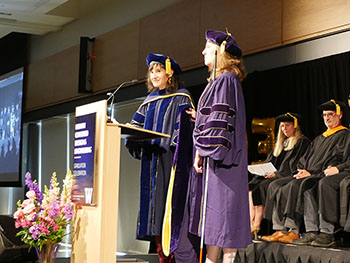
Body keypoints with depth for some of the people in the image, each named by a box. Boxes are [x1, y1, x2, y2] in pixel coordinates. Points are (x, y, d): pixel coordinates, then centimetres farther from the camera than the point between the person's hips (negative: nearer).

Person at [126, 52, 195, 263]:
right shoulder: (150, 100, 21)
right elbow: (136, 126, 19)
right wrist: (133, 139, -2)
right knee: (154, 204, 4)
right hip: (151, 160, 7)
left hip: (169, 159, -7)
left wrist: (174, 146, -23)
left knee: (170, 204, -11)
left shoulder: (181, 97, 1)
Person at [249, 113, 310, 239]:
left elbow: (295, 166, -11)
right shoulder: (281, 143, 25)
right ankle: (251, 223, -26)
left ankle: (256, 226, -27)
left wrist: (277, 173, -15)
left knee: (261, 187, -28)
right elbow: (270, 161, 22)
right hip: (275, 175, 8)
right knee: (251, 186, -17)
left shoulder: (302, 142, 0)